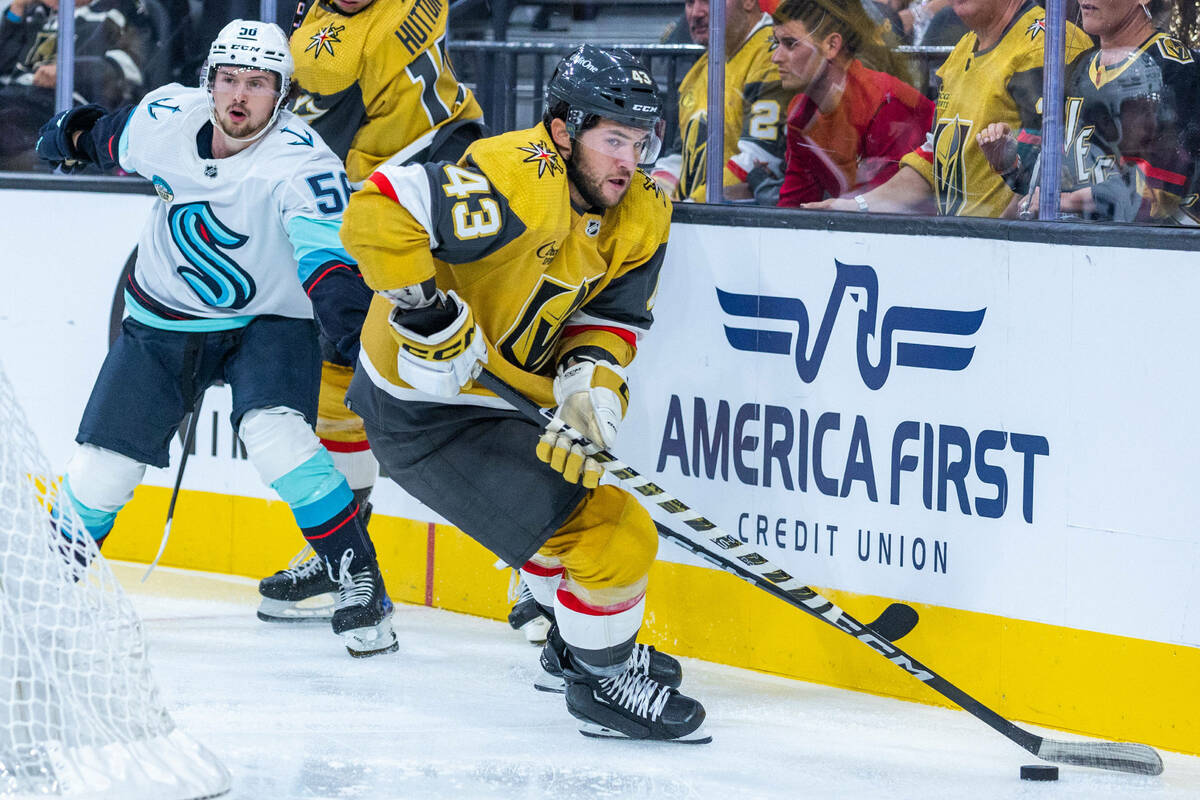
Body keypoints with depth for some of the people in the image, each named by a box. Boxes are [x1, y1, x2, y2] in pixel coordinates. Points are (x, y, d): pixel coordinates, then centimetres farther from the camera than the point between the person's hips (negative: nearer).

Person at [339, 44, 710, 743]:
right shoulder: (517, 182, -28)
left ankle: (575, 644, 53)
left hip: (501, 394, 10)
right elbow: (376, 213, -33)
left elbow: (610, 316, 4)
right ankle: (602, 680, 10)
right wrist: (428, 316, -33)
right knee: (612, 534, -10)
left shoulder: (641, 215, 0)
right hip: (429, 415, -10)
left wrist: (589, 377, -17)